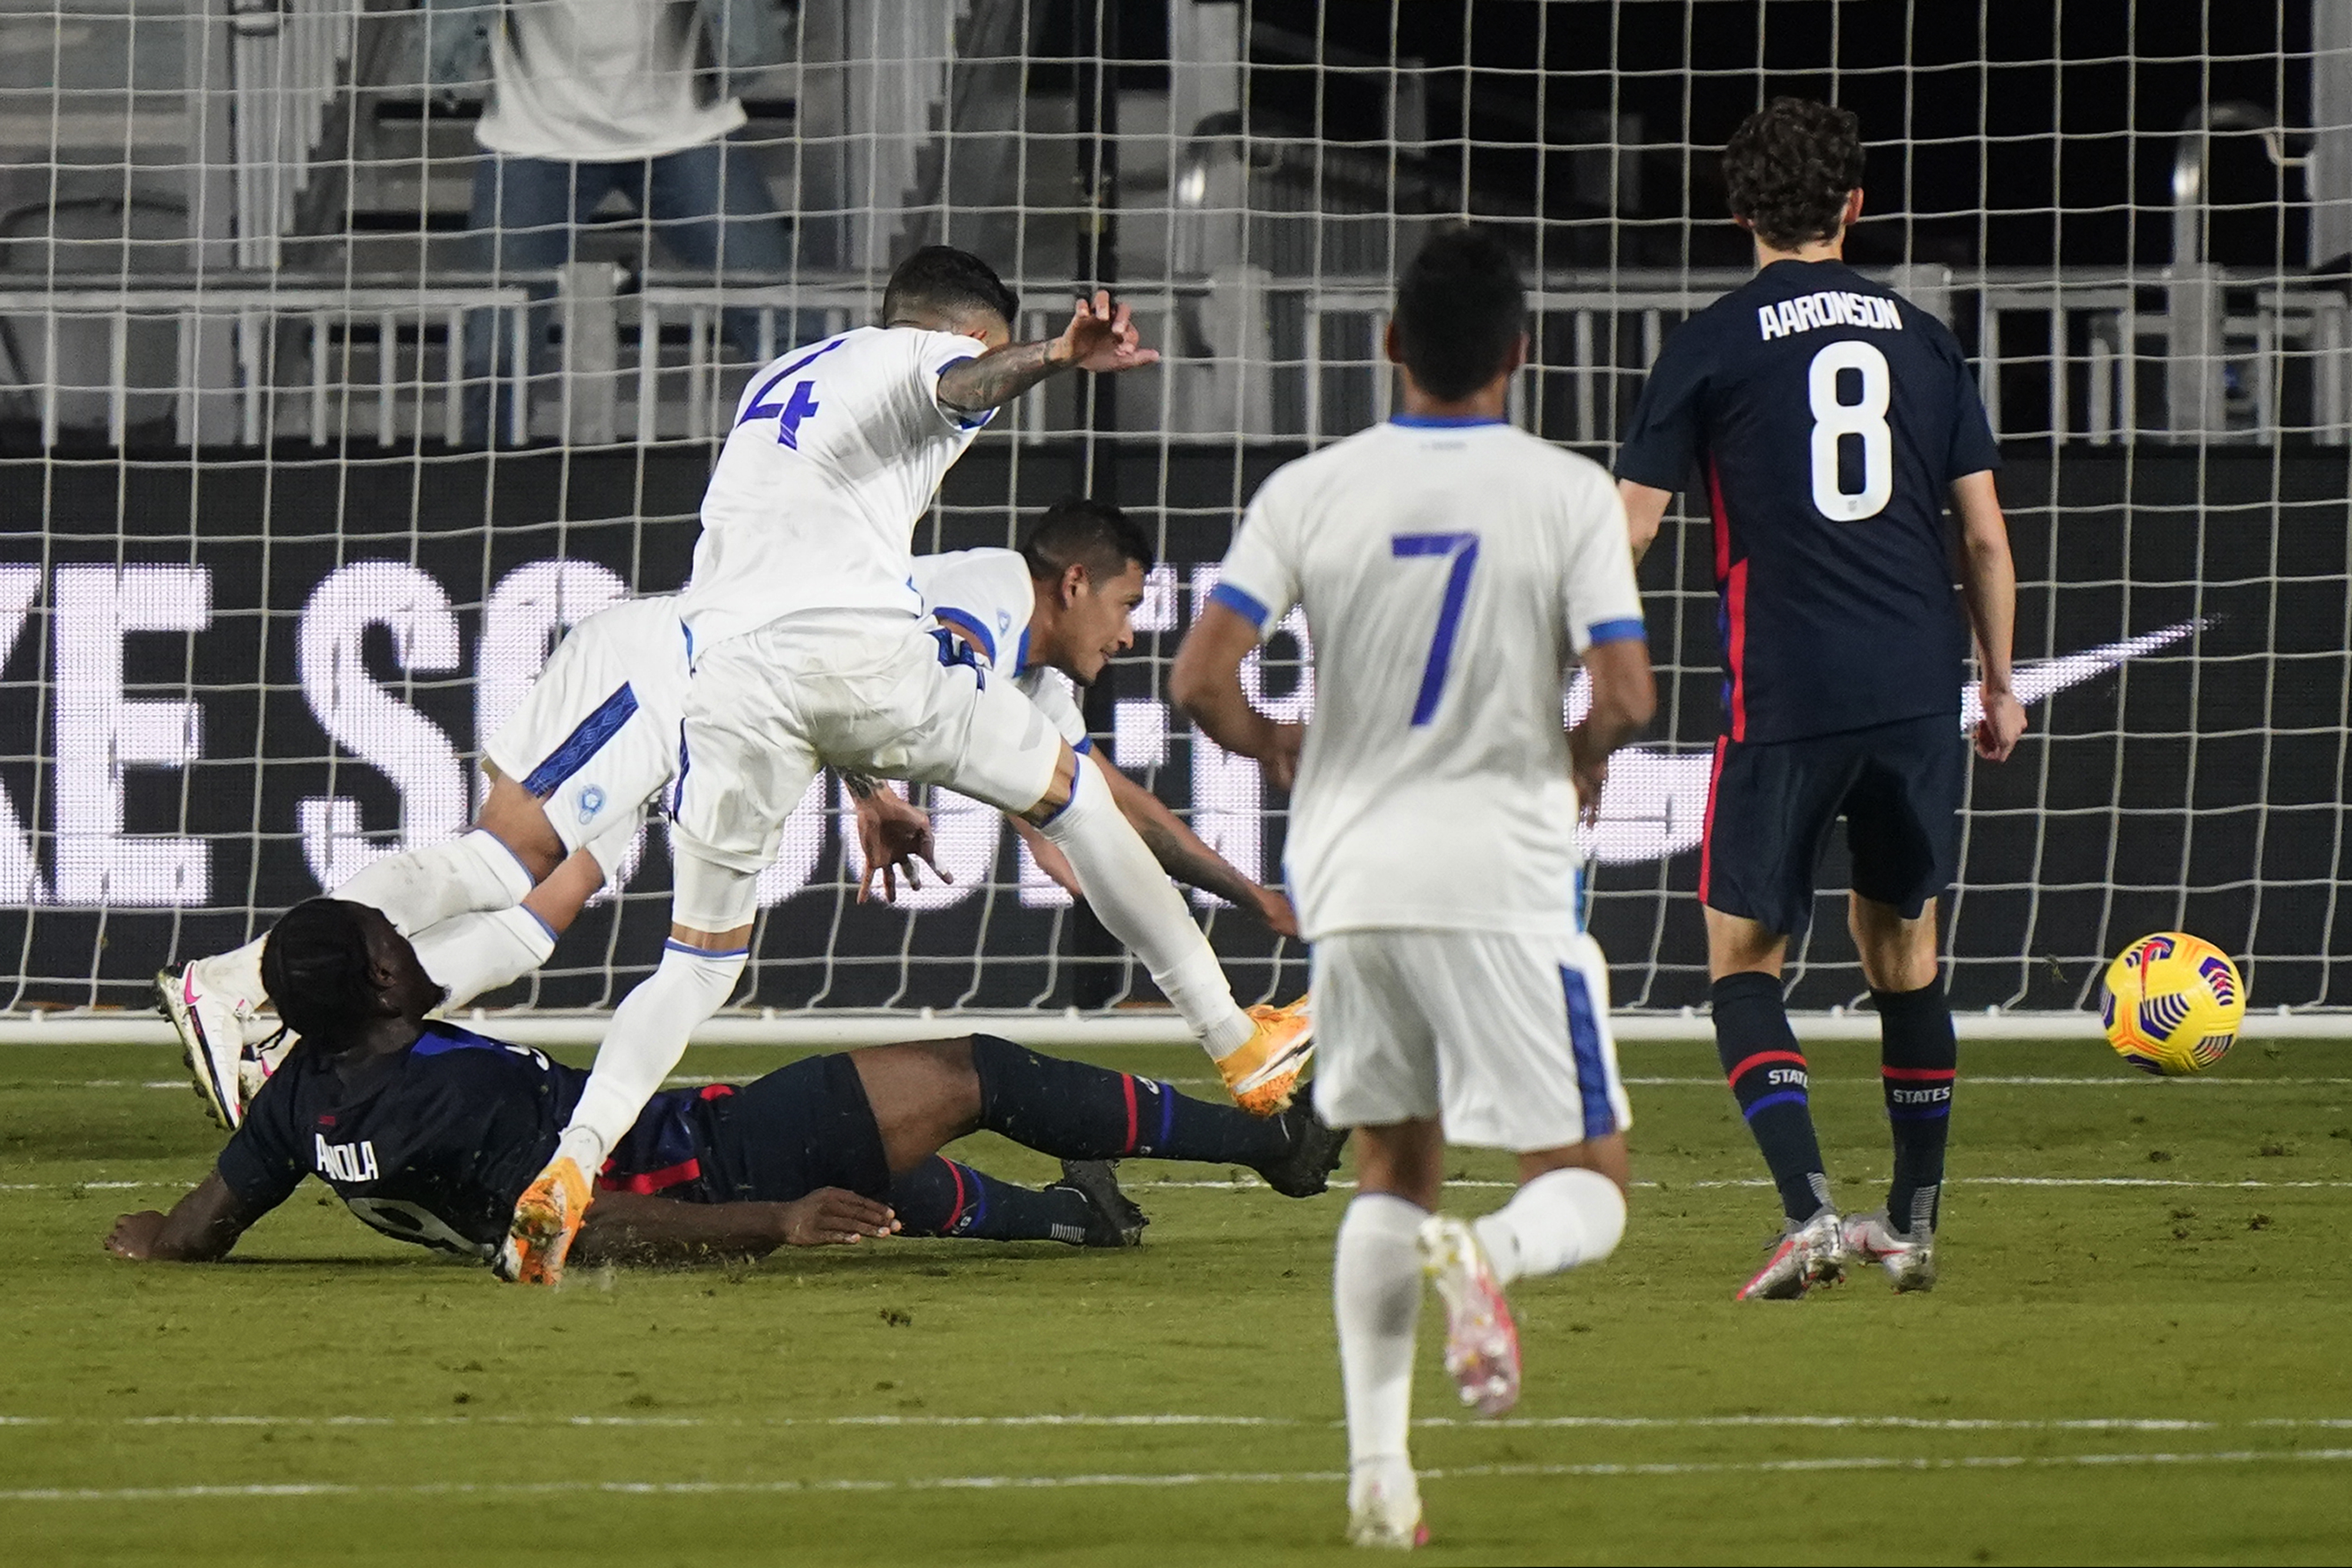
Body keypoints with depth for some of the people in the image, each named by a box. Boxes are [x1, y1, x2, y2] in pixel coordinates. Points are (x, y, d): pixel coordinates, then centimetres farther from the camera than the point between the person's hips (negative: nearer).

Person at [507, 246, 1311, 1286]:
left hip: (732, 664, 4)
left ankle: (573, 1163, -12)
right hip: (862, 645, -4)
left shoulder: (770, 386, 36)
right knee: (1070, 796, 18)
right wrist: (1055, 359, -36)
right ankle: (1234, 1040, 22)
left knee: (698, 962, 11)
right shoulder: (928, 353, 15)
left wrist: (865, 784, 41)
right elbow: (965, 384, -12)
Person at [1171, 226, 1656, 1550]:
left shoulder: (1310, 492, 0)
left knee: (1394, 1169, 19)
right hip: (1504, 883, -3)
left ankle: (1379, 1466, 6)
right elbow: (1627, 695, -13)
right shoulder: (1570, 494, -6)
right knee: (1590, 1187, 5)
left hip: (1350, 881, 3)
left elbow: (1202, 679, -6)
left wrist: (1276, 746, 15)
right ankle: (1487, 1255, -31)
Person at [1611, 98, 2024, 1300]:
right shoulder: (1922, 340, 9)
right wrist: (2000, 684, 21)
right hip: (1920, 691, 4)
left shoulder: (1713, 346, -1)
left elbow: (1628, 528, -3)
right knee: (1902, 942, 17)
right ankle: (1914, 1225, 19)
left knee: (1743, 952, 5)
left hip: (1786, 698, -4)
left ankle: (1809, 1209, -13)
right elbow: (1984, 534, 10)